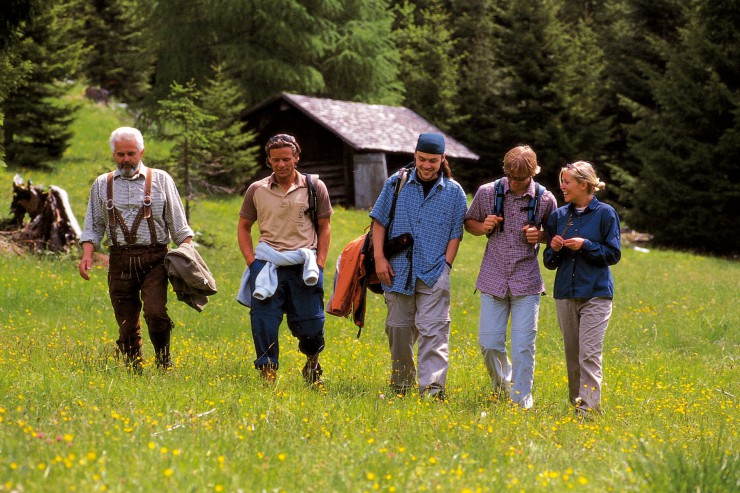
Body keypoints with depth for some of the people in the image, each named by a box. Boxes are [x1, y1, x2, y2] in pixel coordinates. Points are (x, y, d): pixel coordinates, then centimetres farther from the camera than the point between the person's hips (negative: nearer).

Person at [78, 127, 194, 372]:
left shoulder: (160, 180, 9)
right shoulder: (102, 184, 14)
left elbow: (178, 224, 9)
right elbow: (93, 226, 15)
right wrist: (87, 255, 0)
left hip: (154, 259, -2)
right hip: (120, 261, 2)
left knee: (155, 311, -21)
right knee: (126, 324, 1)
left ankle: (164, 363, -3)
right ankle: (133, 370, 10)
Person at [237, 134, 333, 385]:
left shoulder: (315, 187, 6)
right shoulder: (256, 190, 9)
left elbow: (324, 228, 10)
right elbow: (243, 227, 15)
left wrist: (320, 263, -1)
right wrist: (251, 261, 3)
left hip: (304, 266, -1)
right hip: (267, 264, 1)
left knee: (310, 324, 2)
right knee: (263, 323, -5)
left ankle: (312, 363, 31)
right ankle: (268, 371, 6)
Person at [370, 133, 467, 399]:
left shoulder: (454, 192, 3)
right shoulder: (397, 183, 4)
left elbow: (455, 234, 6)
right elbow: (379, 221, 7)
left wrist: (445, 265, -3)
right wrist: (379, 257, -1)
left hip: (434, 275, -2)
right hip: (398, 271, 2)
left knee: (432, 331, -12)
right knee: (398, 330, 10)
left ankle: (433, 389, -17)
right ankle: (400, 386, 24)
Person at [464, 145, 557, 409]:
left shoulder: (546, 200, -3)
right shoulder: (487, 192, -1)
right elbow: (469, 222, 15)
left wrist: (540, 235, -9)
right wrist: (482, 227, -8)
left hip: (527, 283, -1)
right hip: (493, 279, 1)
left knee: (523, 345, -4)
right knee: (489, 343, 1)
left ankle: (522, 401, 7)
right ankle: (502, 382, 31)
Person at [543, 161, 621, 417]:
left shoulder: (605, 213, -3)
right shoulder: (559, 216, 9)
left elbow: (613, 254, -4)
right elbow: (550, 262, 13)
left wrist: (586, 245, -16)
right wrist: (554, 250, -9)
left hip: (596, 293, -5)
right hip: (565, 292, 5)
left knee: (589, 354, -12)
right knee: (572, 356, 8)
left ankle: (589, 410, -13)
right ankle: (576, 406, 16)